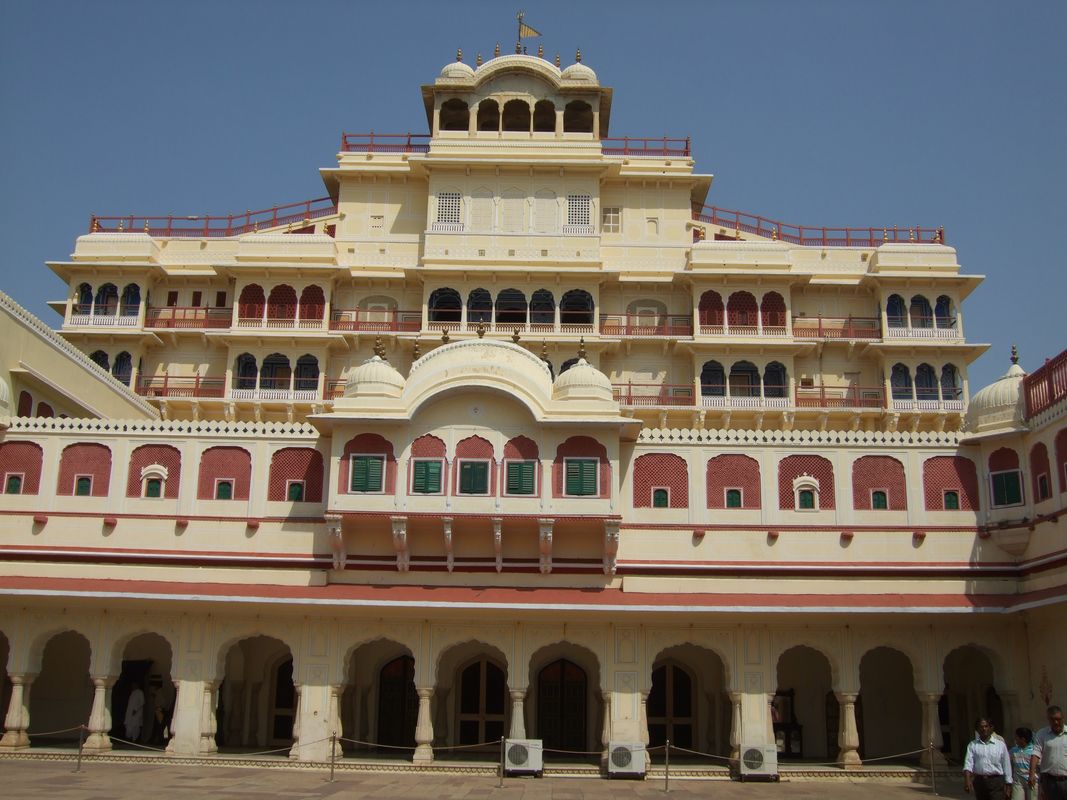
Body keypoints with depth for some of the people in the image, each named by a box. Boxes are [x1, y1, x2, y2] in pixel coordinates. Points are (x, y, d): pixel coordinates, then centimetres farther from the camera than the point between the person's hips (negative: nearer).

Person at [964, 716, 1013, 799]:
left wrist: (1008, 786, 5)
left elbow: (1006, 766, 5)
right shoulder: (972, 745, 4)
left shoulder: (1000, 744, 2)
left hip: (996, 781, -2)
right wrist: (967, 780, -23)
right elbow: (968, 763, -7)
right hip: (979, 781, 2)